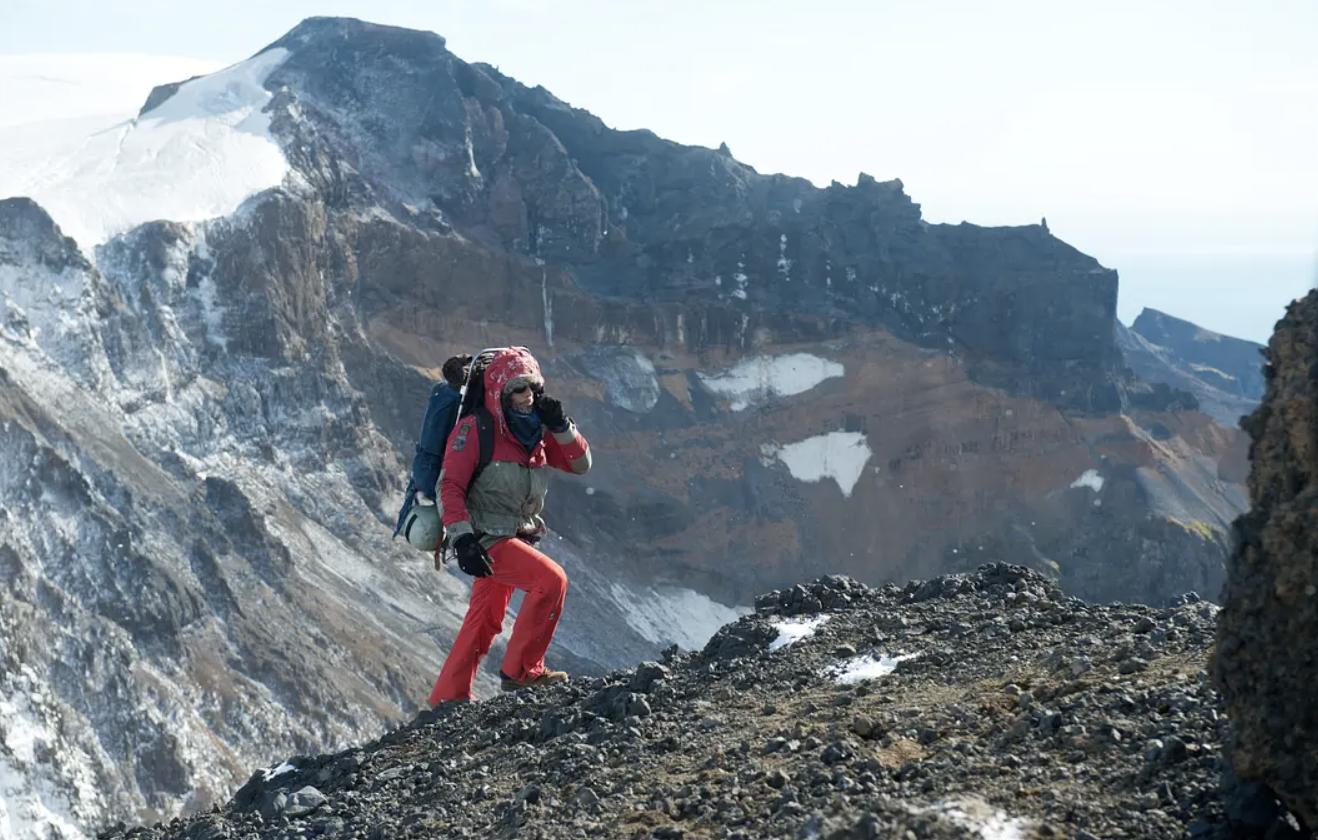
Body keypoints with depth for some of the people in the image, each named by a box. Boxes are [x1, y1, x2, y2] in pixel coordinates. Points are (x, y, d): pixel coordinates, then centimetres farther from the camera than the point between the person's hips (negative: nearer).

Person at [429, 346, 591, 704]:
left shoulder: (535, 431, 9)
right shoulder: (475, 429, -13)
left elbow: (580, 464, 9)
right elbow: (450, 486, -16)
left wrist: (561, 426, -7)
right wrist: (462, 538, -26)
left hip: (516, 538, 8)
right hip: (485, 539, -8)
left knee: (485, 622, 14)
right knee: (552, 579, -22)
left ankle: (448, 700, 26)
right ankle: (521, 671, -14)